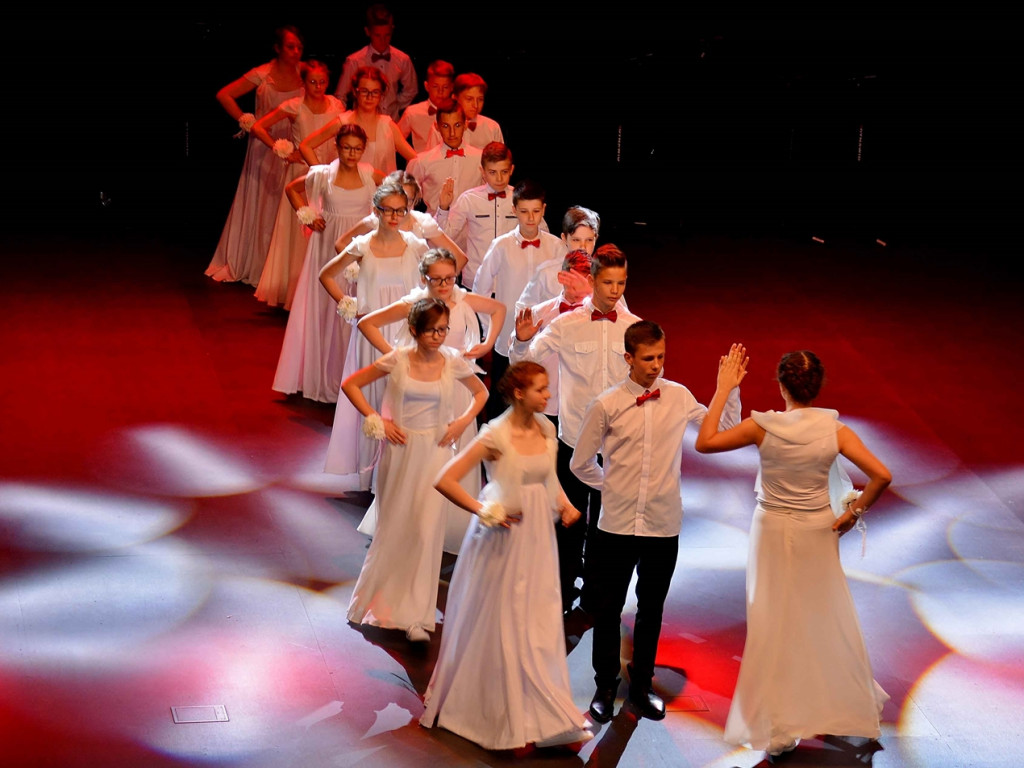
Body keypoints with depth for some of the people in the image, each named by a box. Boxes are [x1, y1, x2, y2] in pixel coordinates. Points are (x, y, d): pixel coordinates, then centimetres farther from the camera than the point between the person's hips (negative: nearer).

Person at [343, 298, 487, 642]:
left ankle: (415, 616, 5)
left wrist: (464, 421, 0)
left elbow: (481, 393, 15)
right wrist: (376, 420, -6)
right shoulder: (397, 360, -7)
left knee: (426, 531, -3)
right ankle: (379, 599, 33)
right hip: (399, 450, 0)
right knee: (392, 527, 11)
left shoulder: (453, 363, -3)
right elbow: (350, 384, 1)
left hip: (435, 452, 0)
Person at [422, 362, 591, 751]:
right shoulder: (496, 435, -18)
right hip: (504, 537, -6)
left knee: (540, 624, 10)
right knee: (501, 627, 7)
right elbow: (445, 480, -18)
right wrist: (483, 511, -16)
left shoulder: (546, 428, 1)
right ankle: (509, 721, 20)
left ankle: (542, 718, 21)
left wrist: (564, 504, 2)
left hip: (537, 537, 6)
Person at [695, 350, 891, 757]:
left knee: (775, 625, 9)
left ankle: (779, 727, 13)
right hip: (818, 530, 1)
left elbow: (704, 442, -9)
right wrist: (854, 512, -4)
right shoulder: (836, 430, -13)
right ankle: (846, 704, 35)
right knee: (826, 617, 19)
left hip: (773, 532, -1)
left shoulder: (762, 427, -17)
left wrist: (723, 390, -6)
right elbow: (882, 475, -18)